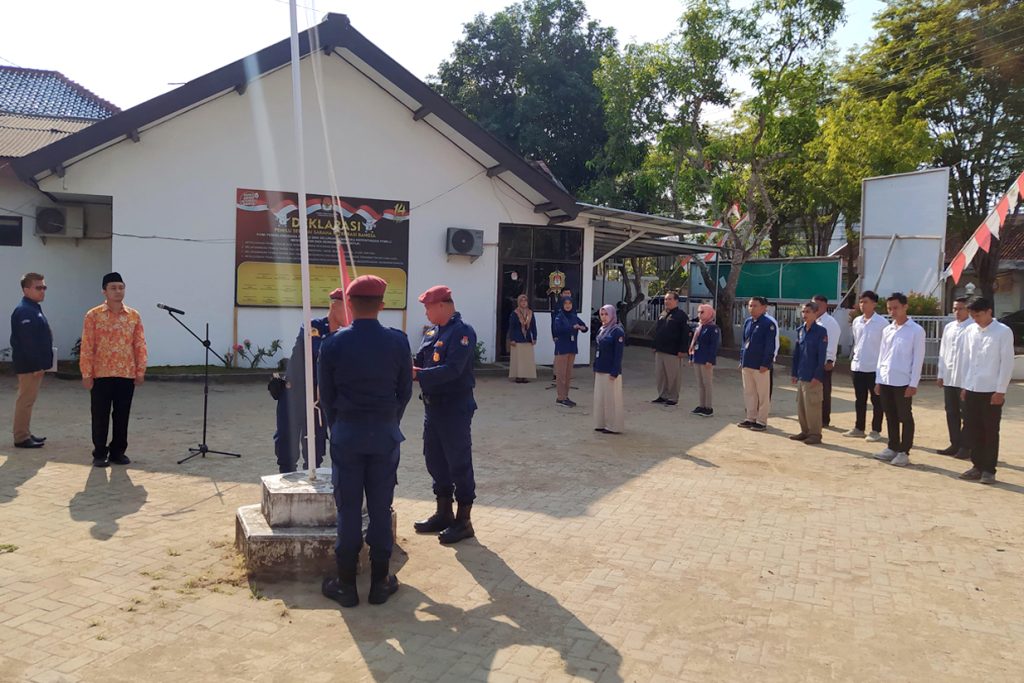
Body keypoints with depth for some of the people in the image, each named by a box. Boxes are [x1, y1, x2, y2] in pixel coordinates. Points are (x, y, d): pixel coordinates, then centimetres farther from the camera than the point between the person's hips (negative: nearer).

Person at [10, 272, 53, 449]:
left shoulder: (34, 309, 16)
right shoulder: (24, 311, -16)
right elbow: (27, 341, -23)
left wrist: (41, 363, 19)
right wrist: (36, 365, -23)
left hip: (35, 364, 10)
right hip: (29, 365, -10)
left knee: (27, 399, 15)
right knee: (26, 400, -6)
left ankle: (26, 434, 22)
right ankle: (21, 437, -1)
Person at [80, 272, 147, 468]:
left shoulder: (134, 316, 5)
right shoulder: (93, 315, -2)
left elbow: (140, 345, 5)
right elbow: (87, 347, -4)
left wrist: (140, 371, 1)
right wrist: (86, 374, -7)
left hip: (127, 374, 2)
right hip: (100, 374, -2)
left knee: (122, 416, 8)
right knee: (100, 416, 4)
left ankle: (118, 452, 19)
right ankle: (100, 454, 15)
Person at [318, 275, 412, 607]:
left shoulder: (333, 343, -7)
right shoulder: (398, 341, -5)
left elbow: (326, 394, 0)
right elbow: (405, 391, 1)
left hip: (346, 433, -1)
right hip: (386, 433, 1)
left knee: (348, 509, 6)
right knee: (381, 509, 8)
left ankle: (346, 584, 15)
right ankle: (380, 582, 17)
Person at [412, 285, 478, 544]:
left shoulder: (462, 332, -15)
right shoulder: (432, 333, 11)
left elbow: (452, 369, -25)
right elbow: (419, 362, 10)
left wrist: (417, 375, -26)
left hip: (455, 408, -9)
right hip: (433, 406, 9)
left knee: (459, 464, 0)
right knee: (435, 460, 16)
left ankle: (464, 521, 12)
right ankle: (443, 514, 30)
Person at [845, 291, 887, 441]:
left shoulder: (881, 322, -9)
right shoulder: (856, 321, 8)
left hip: (874, 367, -6)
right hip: (857, 366, 6)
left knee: (876, 400, 4)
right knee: (859, 399, 12)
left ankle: (876, 430, 10)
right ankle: (859, 428, 21)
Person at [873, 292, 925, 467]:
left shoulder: (916, 330, -6)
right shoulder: (887, 330, 10)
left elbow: (918, 359, -8)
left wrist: (913, 384, -12)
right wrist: (878, 380, 9)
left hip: (903, 381, -5)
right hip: (886, 380, 5)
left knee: (905, 418, 3)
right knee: (890, 417, 13)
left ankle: (904, 452, 9)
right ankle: (892, 448, 23)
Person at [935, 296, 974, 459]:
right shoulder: (948, 327, 11)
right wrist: (941, 374, 12)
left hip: (966, 379, -6)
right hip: (949, 378, 7)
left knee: (966, 415, 4)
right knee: (951, 413, 12)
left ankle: (965, 446, 11)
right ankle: (955, 444, 21)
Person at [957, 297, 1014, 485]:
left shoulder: (1003, 332, -8)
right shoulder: (969, 331, 6)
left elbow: (1007, 362, -9)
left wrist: (1001, 390, -11)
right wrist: (964, 385, 9)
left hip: (991, 390, -5)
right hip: (971, 389, 5)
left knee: (990, 432, 3)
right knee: (974, 430, 10)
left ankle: (989, 470, 10)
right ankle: (977, 466, 20)